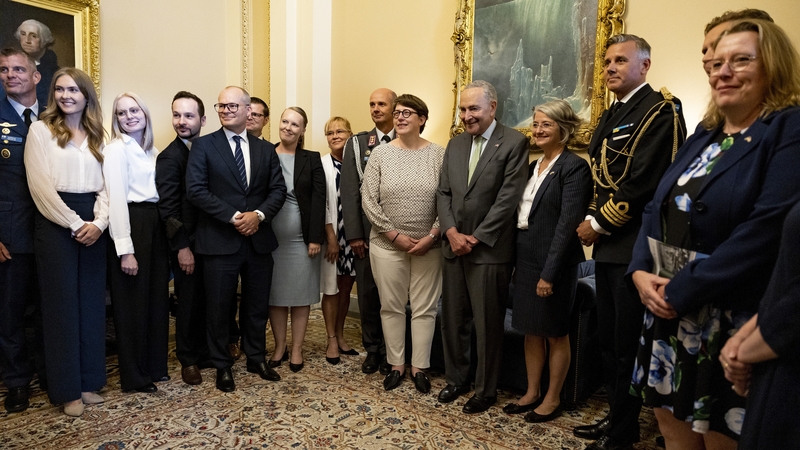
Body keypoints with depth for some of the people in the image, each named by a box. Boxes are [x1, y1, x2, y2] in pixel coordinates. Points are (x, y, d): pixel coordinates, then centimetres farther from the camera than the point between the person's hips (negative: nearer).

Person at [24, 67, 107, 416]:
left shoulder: (96, 136, 13)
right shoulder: (41, 129, 1)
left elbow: (105, 185, 6)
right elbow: (40, 185, -8)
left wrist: (99, 222, -10)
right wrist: (75, 224, -13)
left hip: (93, 224, 4)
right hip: (55, 224, -4)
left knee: (92, 301, 7)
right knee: (62, 302, 2)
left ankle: (89, 381, 18)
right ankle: (67, 389, 13)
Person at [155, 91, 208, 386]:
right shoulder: (169, 157, -9)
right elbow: (167, 207, -12)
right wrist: (182, 247, -15)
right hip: (187, 243, -5)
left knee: (208, 300, 13)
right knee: (189, 302, 6)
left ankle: (205, 352, 30)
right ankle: (189, 360, 23)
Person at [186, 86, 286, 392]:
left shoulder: (265, 149, 9)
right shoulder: (203, 145, 0)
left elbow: (278, 189, 5)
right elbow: (196, 190, -10)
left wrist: (259, 214, -13)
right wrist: (234, 216, -16)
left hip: (259, 240, 3)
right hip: (220, 241, -3)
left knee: (257, 305, 14)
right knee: (219, 307, 8)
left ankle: (256, 358, 32)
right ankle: (222, 366, 25)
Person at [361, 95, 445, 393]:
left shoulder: (439, 154, -2)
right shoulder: (381, 153, 0)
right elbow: (369, 201, -4)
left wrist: (431, 237, -12)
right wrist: (396, 235, -10)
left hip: (428, 246, 0)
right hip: (388, 244, 1)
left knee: (424, 308, 8)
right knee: (391, 307, 10)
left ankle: (419, 367, 24)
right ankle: (396, 365, 26)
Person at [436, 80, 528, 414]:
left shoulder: (514, 143, -6)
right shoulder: (455, 145, 12)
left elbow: (508, 198, -12)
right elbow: (443, 193, 8)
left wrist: (476, 239, -12)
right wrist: (452, 232, -7)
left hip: (489, 250, -5)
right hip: (454, 247, 6)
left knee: (487, 324, 6)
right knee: (453, 320, 14)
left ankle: (485, 390, 23)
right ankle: (456, 378, 33)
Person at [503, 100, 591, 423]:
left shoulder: (574, 167, -11)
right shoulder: (534, 167, 12)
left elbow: (568, 223, -18)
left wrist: (549, 272, -20)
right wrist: (517, 261, 8)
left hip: (553, 261, -7)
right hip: (525, 258, 8)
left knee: (555, 333, 8)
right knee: (531, 330, 16)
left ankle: (552, 399, 24)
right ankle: (532, 393, 31)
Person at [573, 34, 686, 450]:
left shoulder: (661, 110, -9)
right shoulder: (610, 117, 17)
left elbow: (644, 182, -18)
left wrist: (599, 225, -11)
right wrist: (591, 221, 5)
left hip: (634, 247, -8)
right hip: (607, 245, 8)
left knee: (627, 345, 2)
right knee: (608, 340, 15)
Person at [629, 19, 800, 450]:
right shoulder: (704, 135, 14)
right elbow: (657, 209, 11)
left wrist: (680, 291, -21)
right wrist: (641, 271, -6)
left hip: (733, 318, -6)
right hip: (669, 310, 7)